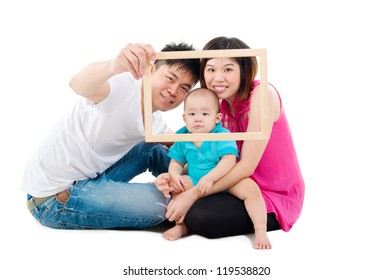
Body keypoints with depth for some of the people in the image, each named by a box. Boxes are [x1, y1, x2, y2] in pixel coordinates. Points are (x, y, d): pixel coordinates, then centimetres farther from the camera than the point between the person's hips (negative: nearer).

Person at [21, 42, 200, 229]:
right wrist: (115, 65, -66)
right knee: (158, 205, -20)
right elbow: (80, 85, -43)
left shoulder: (155, 124, 3)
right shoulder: (126, 86, -23)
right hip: (56, 197, -8)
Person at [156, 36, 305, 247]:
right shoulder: (220, 104, 2)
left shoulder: (262, 94, -21)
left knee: (199, 216, -25)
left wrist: (192, 195, -24)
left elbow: (246, 166, -24)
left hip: (276, 197, -7)